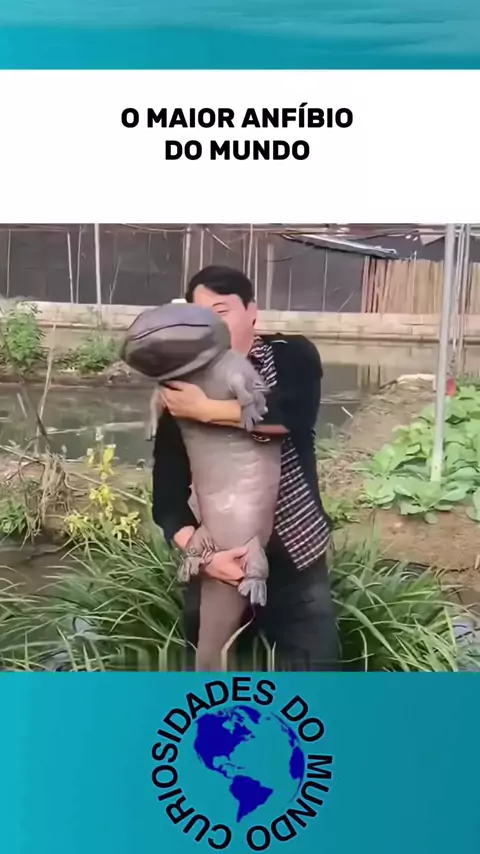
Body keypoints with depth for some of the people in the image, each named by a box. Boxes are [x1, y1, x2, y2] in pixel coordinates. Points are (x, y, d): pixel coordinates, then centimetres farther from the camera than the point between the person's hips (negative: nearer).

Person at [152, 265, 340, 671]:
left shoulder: (292, 356, -5)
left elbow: (292, 413, -28)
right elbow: (168, 494, -10)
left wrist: (206, 410, -27)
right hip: (222, 561, 2)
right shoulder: (182, 393, -4)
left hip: (295, 558, -1)